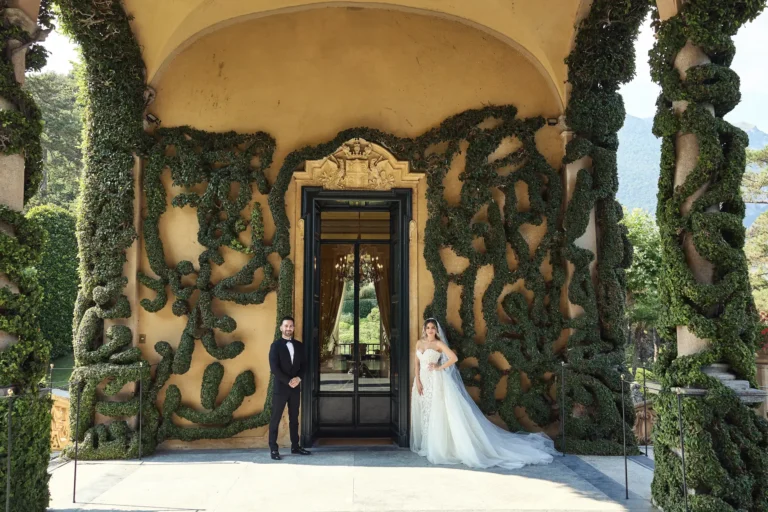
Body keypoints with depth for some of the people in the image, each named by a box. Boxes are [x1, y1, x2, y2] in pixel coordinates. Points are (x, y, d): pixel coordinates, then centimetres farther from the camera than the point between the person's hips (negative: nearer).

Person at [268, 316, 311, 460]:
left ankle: (295, 446, 18)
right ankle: (273, 449, 4)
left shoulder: (299, 345, 9)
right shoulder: (276, 345, -6)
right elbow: (274, 368, -13)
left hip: (295, 387, 5)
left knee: (294, 418, 11)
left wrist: (298, 378, -9)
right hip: (280, 387, -5)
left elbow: (303, 364, 9)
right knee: (276, 418, -1)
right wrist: (288, 381, -17)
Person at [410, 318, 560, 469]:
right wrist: (417, 381, -1)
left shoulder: (439, 343, -7)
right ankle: (425, 445, 20)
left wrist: (439, 368, -12)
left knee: (436, 414, -5)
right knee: (423, 414, 10)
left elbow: (454, 358, -17)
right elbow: (417, 363, 9)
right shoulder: (419, 343, 10)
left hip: (435, 381, -6)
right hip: (422, 381, 6)